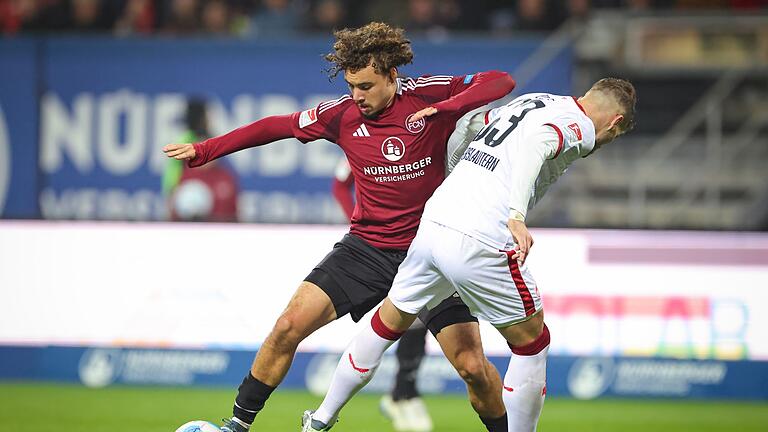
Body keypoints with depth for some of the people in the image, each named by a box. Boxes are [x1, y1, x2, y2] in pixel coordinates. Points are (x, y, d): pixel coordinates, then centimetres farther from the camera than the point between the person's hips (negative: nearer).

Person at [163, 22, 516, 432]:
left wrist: (447, 108, -29)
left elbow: (501, 82, -13)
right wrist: (203, 150, 8)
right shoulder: (343, 114, -5)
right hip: (366, 247, 2)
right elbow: (276, 126, 6)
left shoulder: (426, 96, -12)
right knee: (288, 327, -9)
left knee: (473, 367, -12)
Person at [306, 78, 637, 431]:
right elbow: (533, 146, -24)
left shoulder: (530, 100, 20)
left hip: (433, 223, 8)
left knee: (387, 323, 25)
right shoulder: (578, 127, -4)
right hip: (480, 243, -8)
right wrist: (516, 216, -36)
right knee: (532, 343, 11)